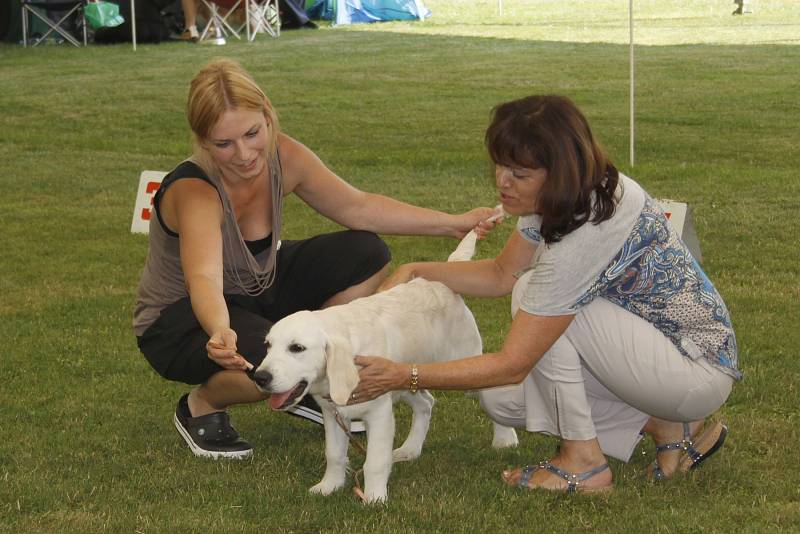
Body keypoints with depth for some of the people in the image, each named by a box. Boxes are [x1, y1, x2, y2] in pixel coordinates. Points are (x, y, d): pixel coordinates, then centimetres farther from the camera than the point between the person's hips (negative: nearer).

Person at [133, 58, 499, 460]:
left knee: (364, 254, -5)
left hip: (255, 291, 7)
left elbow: (356, 208, -3)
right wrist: (220, 333, -72)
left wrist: (452, 224, -6)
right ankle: (201, 406, -3)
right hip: (181, 320, -7)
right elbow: (204, 280, -50)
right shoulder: (194, 192, -35)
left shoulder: (282, 156, -16)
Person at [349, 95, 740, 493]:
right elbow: (502, 274, 12)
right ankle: (667, 426, 8)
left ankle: (584, 462, -11)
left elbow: (511, 365, -27)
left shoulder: (584, 237, -32)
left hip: (700, 371, -9)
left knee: (535, 296, -21)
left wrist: (404, 376, -26)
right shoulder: (586, 192, -4)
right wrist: (413, 272, -1)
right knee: (501, 399, 0)